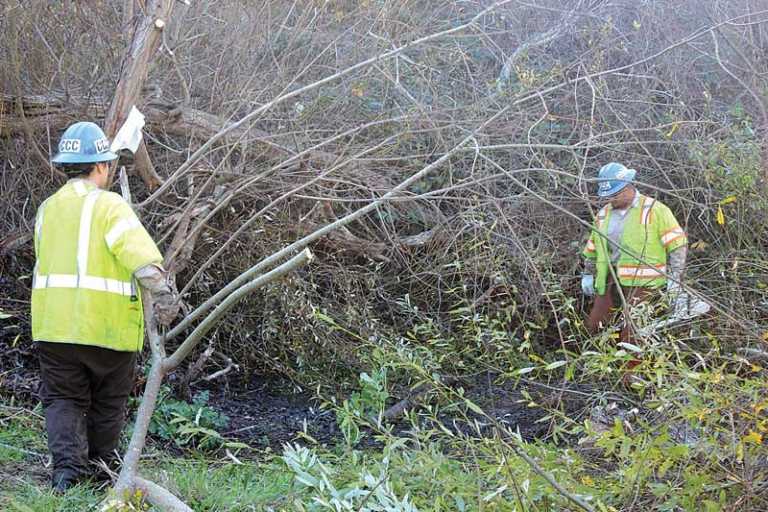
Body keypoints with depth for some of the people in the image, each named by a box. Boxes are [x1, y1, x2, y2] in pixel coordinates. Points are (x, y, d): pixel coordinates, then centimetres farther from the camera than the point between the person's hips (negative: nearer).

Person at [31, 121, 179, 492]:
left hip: (54, 323, 4)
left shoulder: (48, 209, 10)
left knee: (62, 399, 10)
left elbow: (51, 258, 11)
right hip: (107, 324, -4)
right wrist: (163, 293, -26)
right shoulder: (110, 206, -9)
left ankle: (67, 466, -10)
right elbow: (139, 252, -22)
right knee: (108, 404, 16)